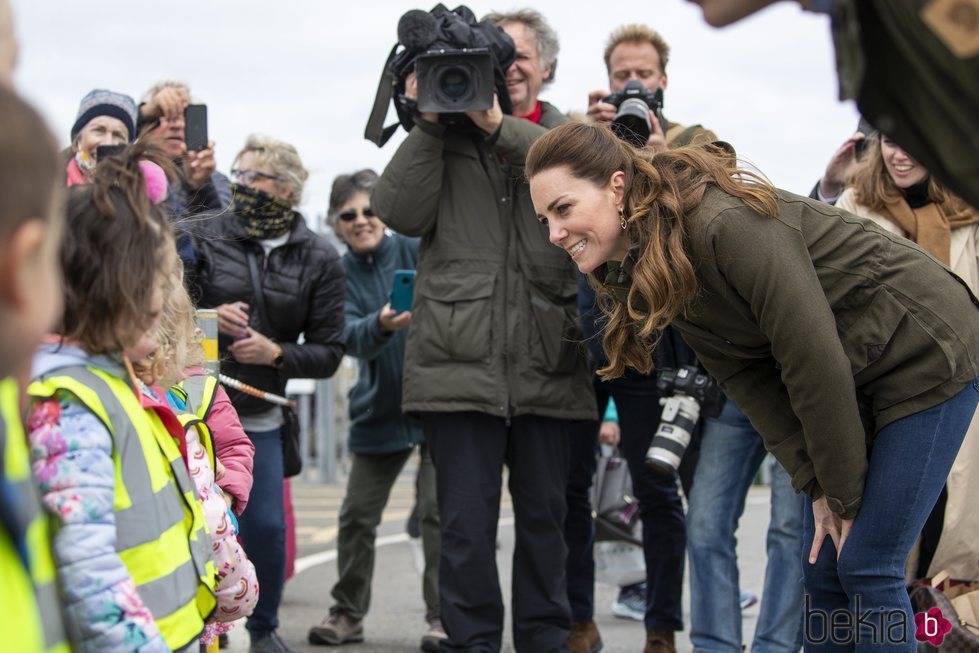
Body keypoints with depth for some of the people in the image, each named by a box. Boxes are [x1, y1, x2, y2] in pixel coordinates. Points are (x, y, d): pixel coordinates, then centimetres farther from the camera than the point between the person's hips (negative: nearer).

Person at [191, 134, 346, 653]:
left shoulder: (319, 260, 2)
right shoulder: (207, 236, -1)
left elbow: (328, 352, 3)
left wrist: (276, 353, -14)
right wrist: (206, 318, -16)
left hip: (259, 416, 1)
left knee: (265, 526, -2)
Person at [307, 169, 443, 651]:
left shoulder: (418, 251, -4)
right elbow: (351, 337, -14)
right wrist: (381, 325, -36)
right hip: (379, 409, 3)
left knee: (437, 512, -5)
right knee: (356, 517, 8)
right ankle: (348, 614, 23)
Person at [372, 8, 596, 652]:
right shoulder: (446, 134, 9)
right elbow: (401, 212, -4)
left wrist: (501, 127, -16)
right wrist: (428, 122, -8)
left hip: (546, 363, 1)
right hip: (460, 361, -1)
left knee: (545, 516, 11)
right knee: (467, 525, 1)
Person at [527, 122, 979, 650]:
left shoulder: (728, 225, -30)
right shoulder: (641, 273, -3)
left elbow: (816, 360, -27)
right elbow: (746, 380, -3)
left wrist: (843, 491, -17)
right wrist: (818, 487, -10)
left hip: (927, 357, -8)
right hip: (857, 382, 8)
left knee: (866, 567, -9)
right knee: (823, 568, 7)